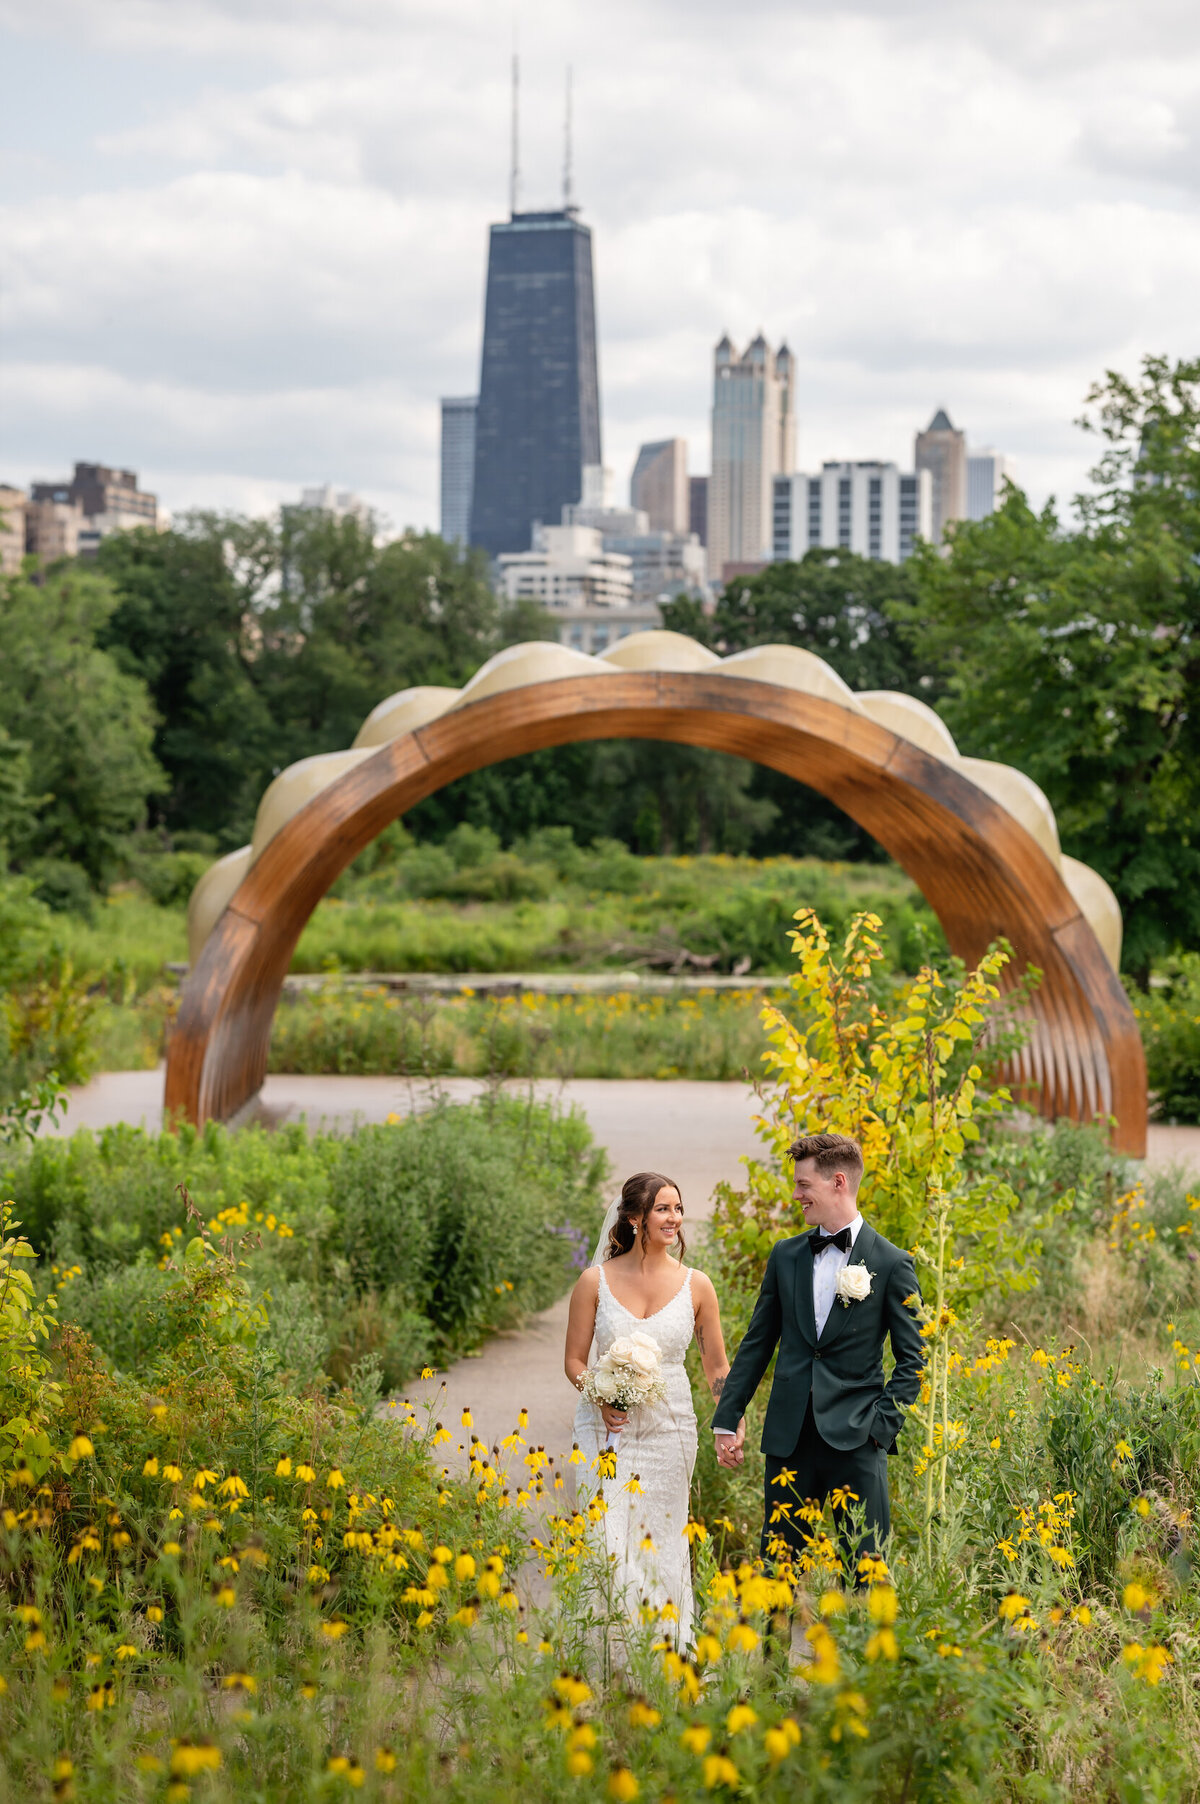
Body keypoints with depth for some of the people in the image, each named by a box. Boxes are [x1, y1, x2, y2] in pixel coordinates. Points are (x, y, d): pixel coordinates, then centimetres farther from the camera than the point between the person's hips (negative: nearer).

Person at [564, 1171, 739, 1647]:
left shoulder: (695, 1285, 2)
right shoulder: (596, 1281, -2)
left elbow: (717, 1366, 8)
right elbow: (574, 1360, 4)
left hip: (669, 1430, 1)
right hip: (607, 1428, -1)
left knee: (663, 1545, 4)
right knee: (607, 1543, -9)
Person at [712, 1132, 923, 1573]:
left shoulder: (891, 1264, -2)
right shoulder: (785, 1256, 11)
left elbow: (912, 1359, 0)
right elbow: (757, 1342, 16)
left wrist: (883, 1424, -10)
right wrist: (728, 1419, 12)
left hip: (853, 1438, -4)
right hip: (789, 1436, 4)